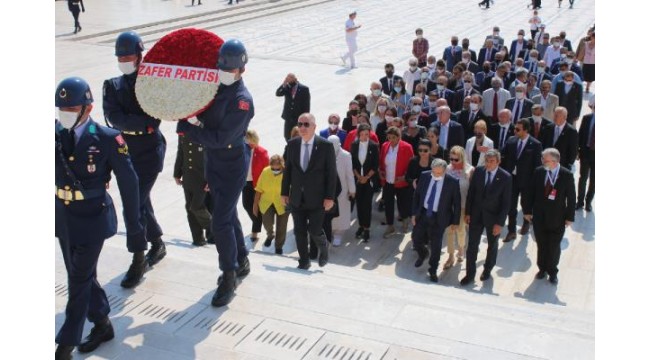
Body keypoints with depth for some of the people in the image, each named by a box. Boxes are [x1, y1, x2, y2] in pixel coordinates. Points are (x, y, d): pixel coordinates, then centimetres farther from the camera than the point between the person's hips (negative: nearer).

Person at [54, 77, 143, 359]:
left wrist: (135, 232, -9)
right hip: (63, 218, 5)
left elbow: (129, 186, -11)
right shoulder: (56, 135, -3)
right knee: (83, 277, 18)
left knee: (79, 283, 3)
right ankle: (102, 325, 39)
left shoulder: (107, 139, -16)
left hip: (92, 220, -5)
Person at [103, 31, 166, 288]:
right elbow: (114, 118, -12)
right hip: (124, 151, 5)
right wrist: (145, 124, -21)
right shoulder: (113, 86, 4)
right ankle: (157, 244, 38)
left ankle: (138, 261, 2)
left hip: (149, 152, -5)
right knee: (140, 202, 17)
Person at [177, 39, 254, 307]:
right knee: (228, 215, 19)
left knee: (221, 221, -7)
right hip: (213, 161, 8)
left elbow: (221, 138, -26)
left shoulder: (242, 100, -22)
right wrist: (193, 119, -14)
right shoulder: (214, 87, 0)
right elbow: (204, 117, 9)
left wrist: (188, 127, -20)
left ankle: (229, 277, 8)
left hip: (233, 165, -8)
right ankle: (242, 262, 37)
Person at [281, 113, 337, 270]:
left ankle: (323, 249, 29)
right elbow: (287, 170, 8)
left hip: (316, 198, -3)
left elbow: (331, 173, -7)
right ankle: (304, 261, 23)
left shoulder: (326, 146, -8)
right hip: (297, 197, 4)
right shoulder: (292, 144, 3)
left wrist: (330, 197, -11)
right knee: (299, 231, 7)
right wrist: (285, 192, 6)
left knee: (315, 230, -3)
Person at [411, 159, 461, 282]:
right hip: (422, 213, 3)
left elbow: (457, 203, -7)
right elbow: (416, 195, 4)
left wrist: (455, 221, -5)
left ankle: (433, 271, 21)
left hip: (439, 218, -3)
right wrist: (414, 213, 3)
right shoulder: (424, 176, -5)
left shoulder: (452, 182, -15)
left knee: (436, 244, 4)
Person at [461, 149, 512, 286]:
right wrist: (468, 212, -1)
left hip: (493, 217, -2)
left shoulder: (505, 177, -17)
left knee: (492, 245, 19)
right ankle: (470, 274, 19)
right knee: (472, 245, 6)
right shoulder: (478, 171, -8)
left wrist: (500, 223, -15)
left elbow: (506, 203, -14)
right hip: (476, 214, 2)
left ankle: (487, 269, 41)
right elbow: (471, 193, 1)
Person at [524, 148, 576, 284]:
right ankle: (542, 269, 32)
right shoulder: (538, 172, -6)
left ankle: (552, 271, 27)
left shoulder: (567, 175, -12)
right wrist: (528, 211, 3)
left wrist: (570, 217, -5)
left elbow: (571, 198, -6)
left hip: (557, 219, -2)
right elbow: (531, 192, 2)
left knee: (554, 247, 8)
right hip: (539, 216, 2)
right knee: (541, 245, 13)